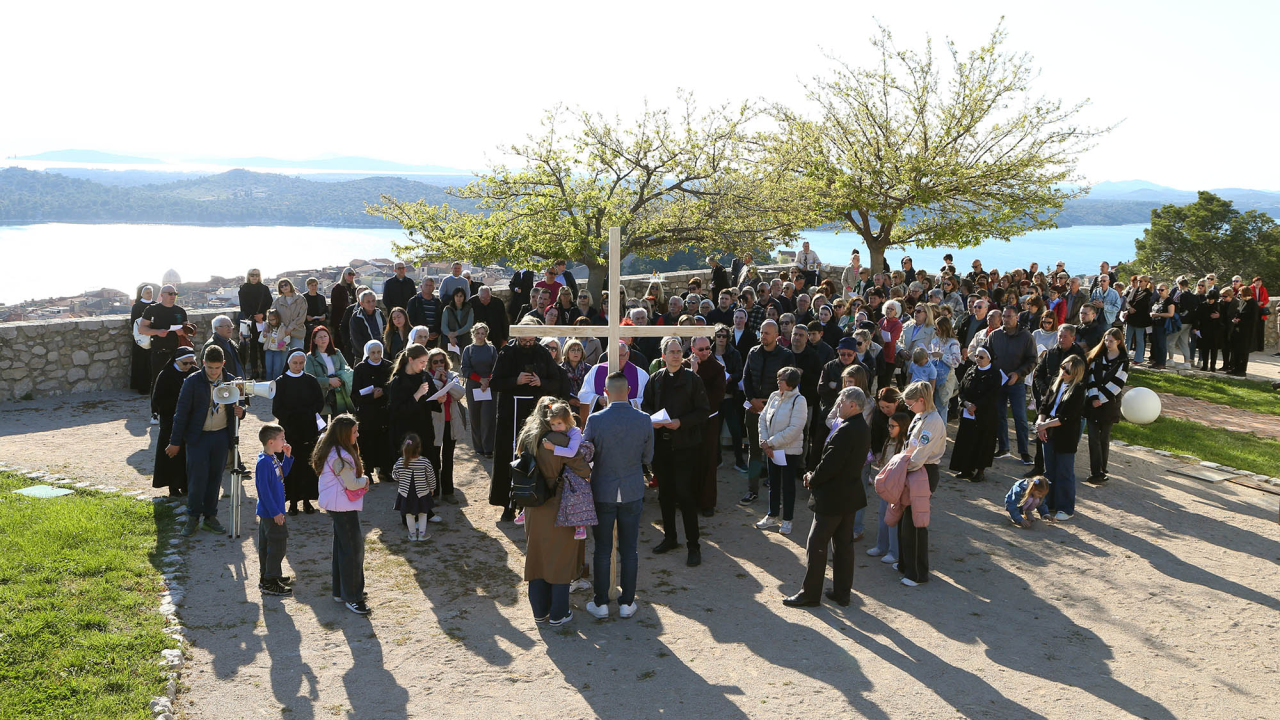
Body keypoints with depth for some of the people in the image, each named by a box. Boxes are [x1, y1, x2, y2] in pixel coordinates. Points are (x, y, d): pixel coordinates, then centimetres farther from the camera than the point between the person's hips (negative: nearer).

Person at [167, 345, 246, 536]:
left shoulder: (231, 381, 2)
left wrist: (240, 412, -12)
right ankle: (193, 518, 13)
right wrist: (175, 442, -4)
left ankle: (210, 516, 21)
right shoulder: (193, 381, -8)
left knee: (215, 478, 9)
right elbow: (181, 412, -5)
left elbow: (237, 405, 14)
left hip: (222, 436, 3)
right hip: (198, 436, -3)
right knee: (197, 479, -3)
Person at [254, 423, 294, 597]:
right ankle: (270, 583, 2)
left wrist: (288, 456, 6)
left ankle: (266, 577, 31)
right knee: (278, 544, -5)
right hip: (270, 512, -10)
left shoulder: (273, 459, 5)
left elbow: (283, 473, 21)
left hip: (272, 511, 10)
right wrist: (275, 512, -21)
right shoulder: (264, 463, -23)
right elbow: (264, 490, -23)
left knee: (266, 544, 18)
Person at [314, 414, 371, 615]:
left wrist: (360, 481, -2)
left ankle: (341, 591, 31)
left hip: (338, 505, 11)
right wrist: (365, 480, -2)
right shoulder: (339, 456, -24)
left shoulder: (333, 451, 8)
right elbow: (352, 483, -21)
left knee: (342, 546, 19)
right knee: (353, 549, -5)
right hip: (343, 507, -11)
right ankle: (352, 598, 2)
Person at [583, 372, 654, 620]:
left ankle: (601, 603, 18)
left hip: (603, 493, -1)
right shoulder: (644, 421, -10)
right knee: (629, 550, 11)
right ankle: (627, 603, 19)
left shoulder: (595, 420, -15)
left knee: (602, 550, 9)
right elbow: (648, 458, 1)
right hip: (632, 493, 1)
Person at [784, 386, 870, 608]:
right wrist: (815, 476, 4)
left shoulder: (845, 431, -25)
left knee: (816, 545, 1)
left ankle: (810, 593, 9)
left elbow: (829, 464, -25)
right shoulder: (862, 428, 7)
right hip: (850, 495, 10)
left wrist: (812, 479, -6)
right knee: (843, 544, 15)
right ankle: (842, 593, 23)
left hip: (833, 498, -10)